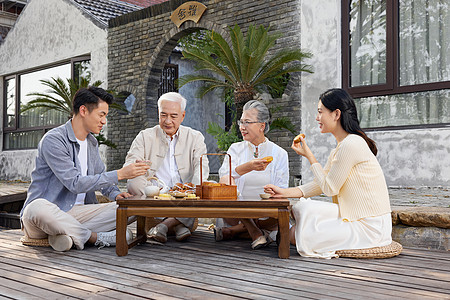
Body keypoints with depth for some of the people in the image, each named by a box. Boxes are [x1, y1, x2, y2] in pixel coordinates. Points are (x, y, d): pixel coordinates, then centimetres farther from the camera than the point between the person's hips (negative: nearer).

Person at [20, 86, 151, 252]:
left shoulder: (92, 142, 13)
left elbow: (101, 177, 23)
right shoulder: (53, 140, -14)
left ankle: (70, 234, -23)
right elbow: (75, 183, -22)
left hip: (76, 213, 7)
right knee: (38, 208, -42)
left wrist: (115, 194, 0)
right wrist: (120, 174, -22)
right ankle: (97, 237, -26)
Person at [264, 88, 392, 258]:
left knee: (298, 236, -13)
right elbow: (321, 185, 13)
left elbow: (329, 188, -16)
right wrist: (284, 192, 5)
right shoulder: (341, 147, 13)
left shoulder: (351, 144, -20)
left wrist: (309, 156, -7)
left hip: (369, 226, -9)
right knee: (301, 207, -1)